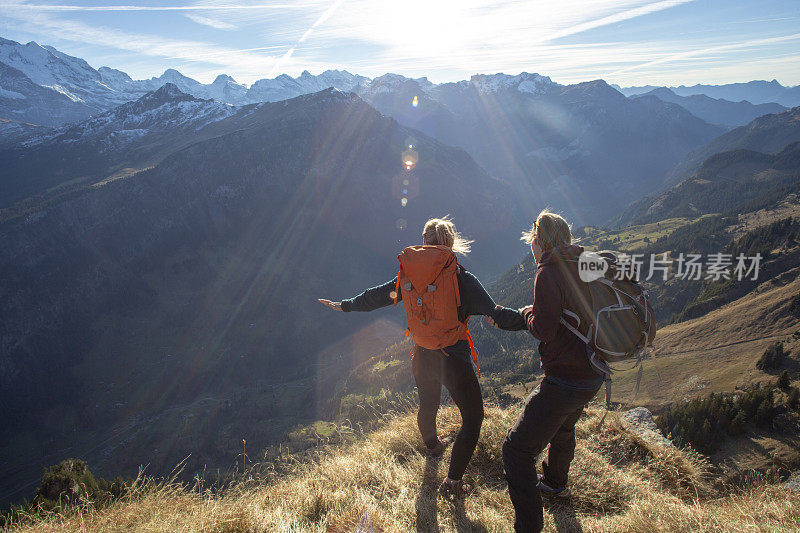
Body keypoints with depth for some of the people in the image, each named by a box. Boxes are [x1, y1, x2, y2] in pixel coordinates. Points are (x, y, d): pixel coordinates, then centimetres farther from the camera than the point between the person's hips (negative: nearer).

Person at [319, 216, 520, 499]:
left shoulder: (408, 275, -3)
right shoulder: (461, 277, -16)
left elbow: (377, 296, 11)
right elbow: (496, 315, -18)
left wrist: (345, 305, 26)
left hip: (421, 357, 6)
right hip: (453, 359, -5)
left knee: (428, 404, 31)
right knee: (473, 417, 12)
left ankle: (432, 445, 59)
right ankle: (452, 483, 15)